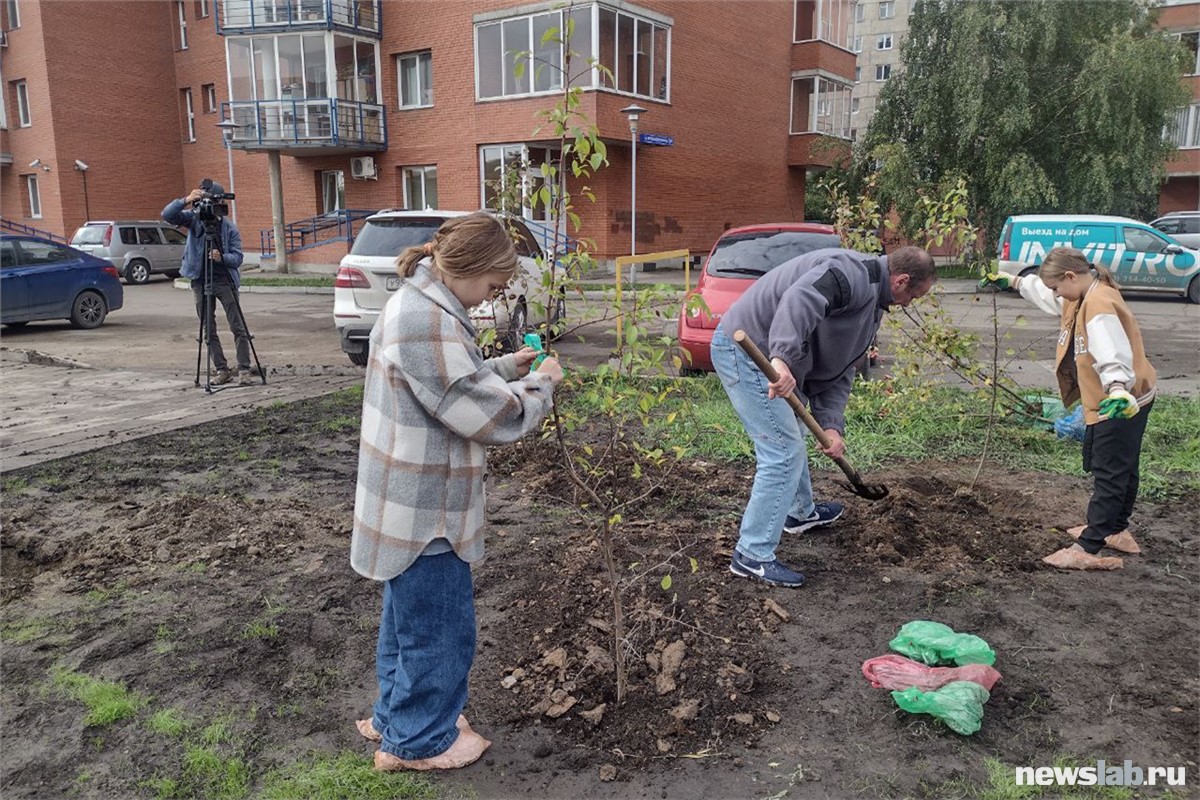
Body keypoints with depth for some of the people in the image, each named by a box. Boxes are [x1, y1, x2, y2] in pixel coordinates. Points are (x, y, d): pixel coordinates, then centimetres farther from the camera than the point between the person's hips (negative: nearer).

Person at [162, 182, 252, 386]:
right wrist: (185, 200, -23)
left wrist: (222, 258, -27)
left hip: (225, 281, -3)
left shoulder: (229, 227, -2)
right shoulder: (194, 219, 3)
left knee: (238, 327, -7)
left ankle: (244, 369, -3)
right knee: (208, 330, 5)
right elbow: (167, 215, -9)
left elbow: (237, 257, -6)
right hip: (201, 282, 3)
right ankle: (222, 370, 13)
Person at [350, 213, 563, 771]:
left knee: (408, 617, 24)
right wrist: (541, 383, -7)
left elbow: (457, 386, 19)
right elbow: (497, 418, -24)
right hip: (422, 513, -10)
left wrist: (506, 367, 6)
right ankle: (418, 740, 27)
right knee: (437, 626, 8)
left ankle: (395, 716, 43)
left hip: (410, 503, 10)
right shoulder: (428, 323, -27)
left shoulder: (417, 305, 7)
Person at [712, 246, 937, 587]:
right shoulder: (853, 273, -15)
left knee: (791, 438, 28)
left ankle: (801, 512, 51)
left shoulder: (872, 305, 17)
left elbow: (839, 371, 14)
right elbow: (798, 301, -35)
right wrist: (783, 359, -47)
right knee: (784, 452, -9)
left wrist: (831, 425, 2)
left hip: (761, 353, 11)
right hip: (744, 350, -11)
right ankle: (753, 556, -1)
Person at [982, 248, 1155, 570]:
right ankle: (1115, 530, 35)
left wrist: (1118, 388, -51)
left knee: (1109, 474, -7)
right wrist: (1013, 281, 31)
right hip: (1111, 402, 11)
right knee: (1120, 469, 21)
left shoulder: (1100, 304, -25)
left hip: (1123, 402, -11)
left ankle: (1089, 549, -4)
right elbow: (1045, 293, 29)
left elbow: (1113, 352, -38)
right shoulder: (1084, 296, 8)